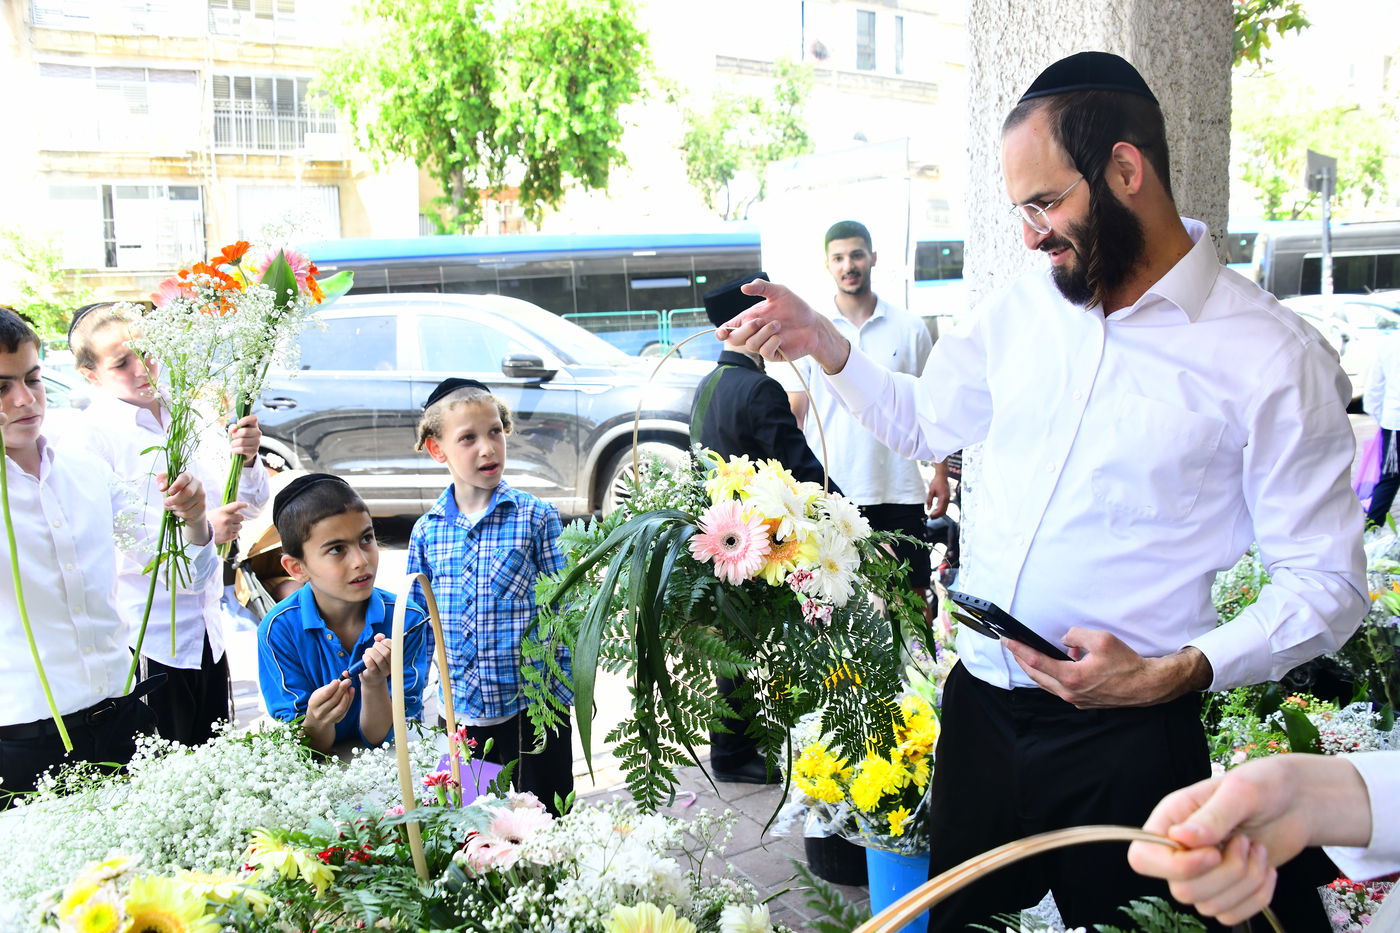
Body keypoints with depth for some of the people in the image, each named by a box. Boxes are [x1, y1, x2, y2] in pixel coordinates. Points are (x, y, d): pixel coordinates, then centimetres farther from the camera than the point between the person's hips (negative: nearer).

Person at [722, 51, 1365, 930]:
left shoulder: (1271, 355, -10)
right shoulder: (1021, 308, 6)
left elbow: (1328, 583, -7)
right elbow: (924, 421, 20)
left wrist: (1173, 674, -19)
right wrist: (821, 341, 6)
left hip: (1125, 738, -5)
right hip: (979, 709, 5)